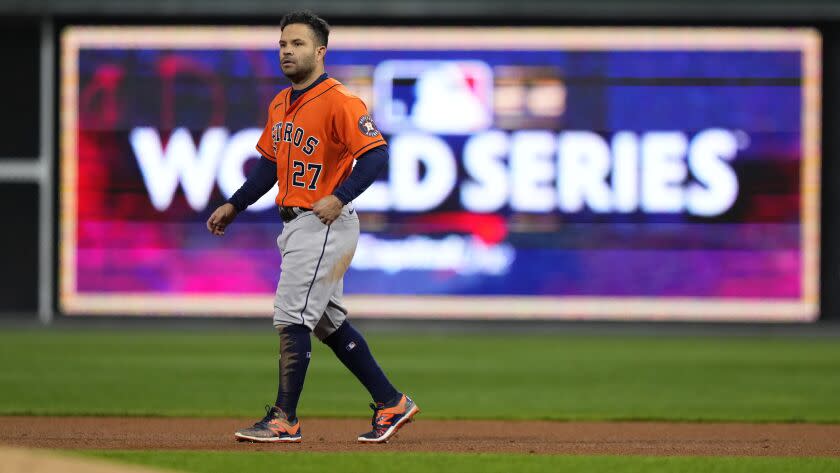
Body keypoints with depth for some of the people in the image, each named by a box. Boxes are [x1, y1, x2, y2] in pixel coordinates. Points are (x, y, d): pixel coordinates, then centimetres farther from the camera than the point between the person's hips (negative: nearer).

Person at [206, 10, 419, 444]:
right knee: (328, 322, 14)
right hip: (295, 225, 10)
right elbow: (269, 161, 23)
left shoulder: (339, 102, -15)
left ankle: (284, 420, -3)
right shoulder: (280, 105, 13)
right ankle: (391, 404, 22)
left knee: (292, 318, -10)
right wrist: (234, 206, 18)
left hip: (325, 225, -10)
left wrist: (340, 197, -31)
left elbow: (376, 153, -22)